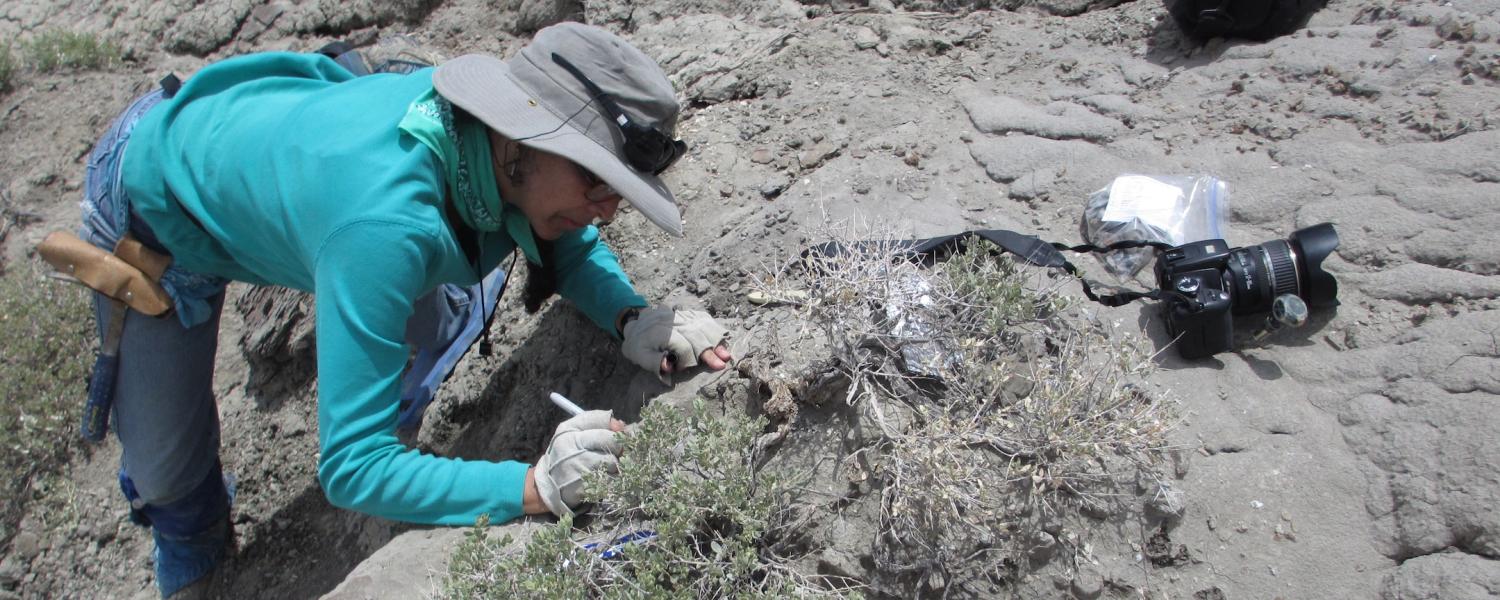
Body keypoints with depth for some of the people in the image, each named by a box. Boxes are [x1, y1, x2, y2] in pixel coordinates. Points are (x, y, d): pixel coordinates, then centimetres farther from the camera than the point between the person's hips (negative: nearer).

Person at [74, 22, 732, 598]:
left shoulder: (502, 125, -29)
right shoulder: (384, 224, -47)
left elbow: (568, 243, -8)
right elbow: (350, 467, -43)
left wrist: (630, 316, -28)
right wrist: (533, 487, -52)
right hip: (156, 201, -5)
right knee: (168, 472, 5)